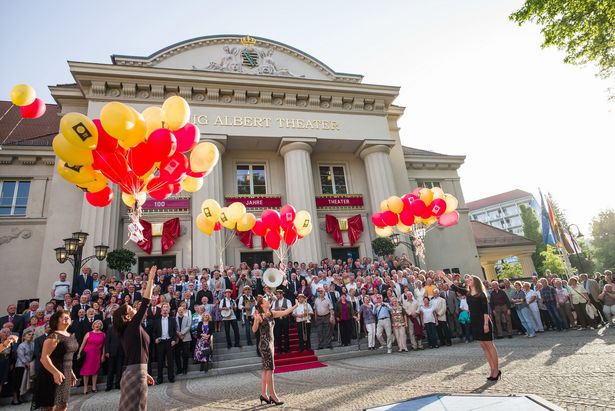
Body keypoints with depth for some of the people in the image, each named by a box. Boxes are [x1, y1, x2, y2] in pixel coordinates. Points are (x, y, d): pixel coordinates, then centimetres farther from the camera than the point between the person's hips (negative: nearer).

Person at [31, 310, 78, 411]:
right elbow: (44, 357, -23)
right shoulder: (54, 336, -16)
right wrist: (55, 372, -32)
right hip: (53, 375, -8)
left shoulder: (70, 336, 10)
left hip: (65, 374, 8)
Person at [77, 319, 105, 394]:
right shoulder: (88, 333, 1)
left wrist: (103, 355, 1)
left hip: (97, 354, 1)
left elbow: (103, 346, 4)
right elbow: (83, 344, 1)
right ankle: (85, 387, 9)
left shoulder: (103, 334, 3)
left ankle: (94, 387, 13)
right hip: (87, 353, -1)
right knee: (86, 370, 1)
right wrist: (79, 353, -5)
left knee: (95, 370, 5)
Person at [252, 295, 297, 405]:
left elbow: (285, 312, 6)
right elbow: (254, 330, -22)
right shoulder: (259, 316, -13)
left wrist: (296, 305, 0)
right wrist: (256, 320, -38)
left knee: (266, 369, 12)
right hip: (264, 344, -8)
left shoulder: (271, 314, 8)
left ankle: (263, 394, 20)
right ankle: (272, 395, 4)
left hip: (270, 343, 8)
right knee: (269, 369, -4)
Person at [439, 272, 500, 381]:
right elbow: (454, 287, 9)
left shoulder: (481, 294, -9)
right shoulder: (467, 293, 8)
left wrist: (486, 323, -19)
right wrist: (444, 277, 6)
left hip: (483, 322, -6)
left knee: (489, 345, 0)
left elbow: (486, 309, -13)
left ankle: (496, 370, 8)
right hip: (474, 323, 7)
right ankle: (493, 370, 15)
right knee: (484, 346, 9)